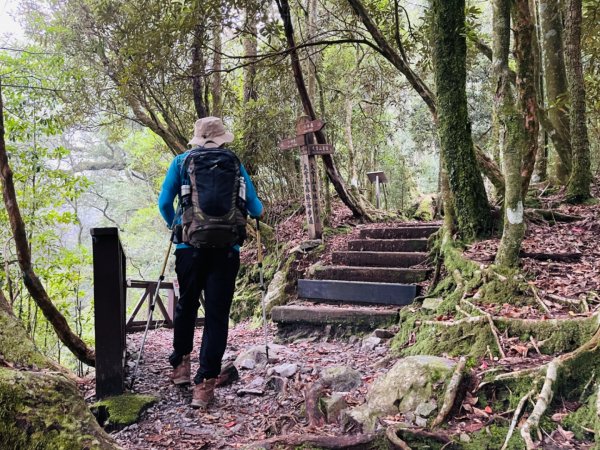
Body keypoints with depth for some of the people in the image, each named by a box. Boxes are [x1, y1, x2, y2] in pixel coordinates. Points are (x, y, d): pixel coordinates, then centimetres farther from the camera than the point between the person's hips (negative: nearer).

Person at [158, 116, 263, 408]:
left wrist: (174, 224, 25)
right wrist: (258, 212, 31)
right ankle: (205, 383, -2)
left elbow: (164, 202, 3)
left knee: (186, 305, 20)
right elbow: (254, 207, 7)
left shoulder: (181, 162, 7)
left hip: (189, 245, 1)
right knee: (217, 314, 2)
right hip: (226, 248, -1)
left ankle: (180, 363, 33)